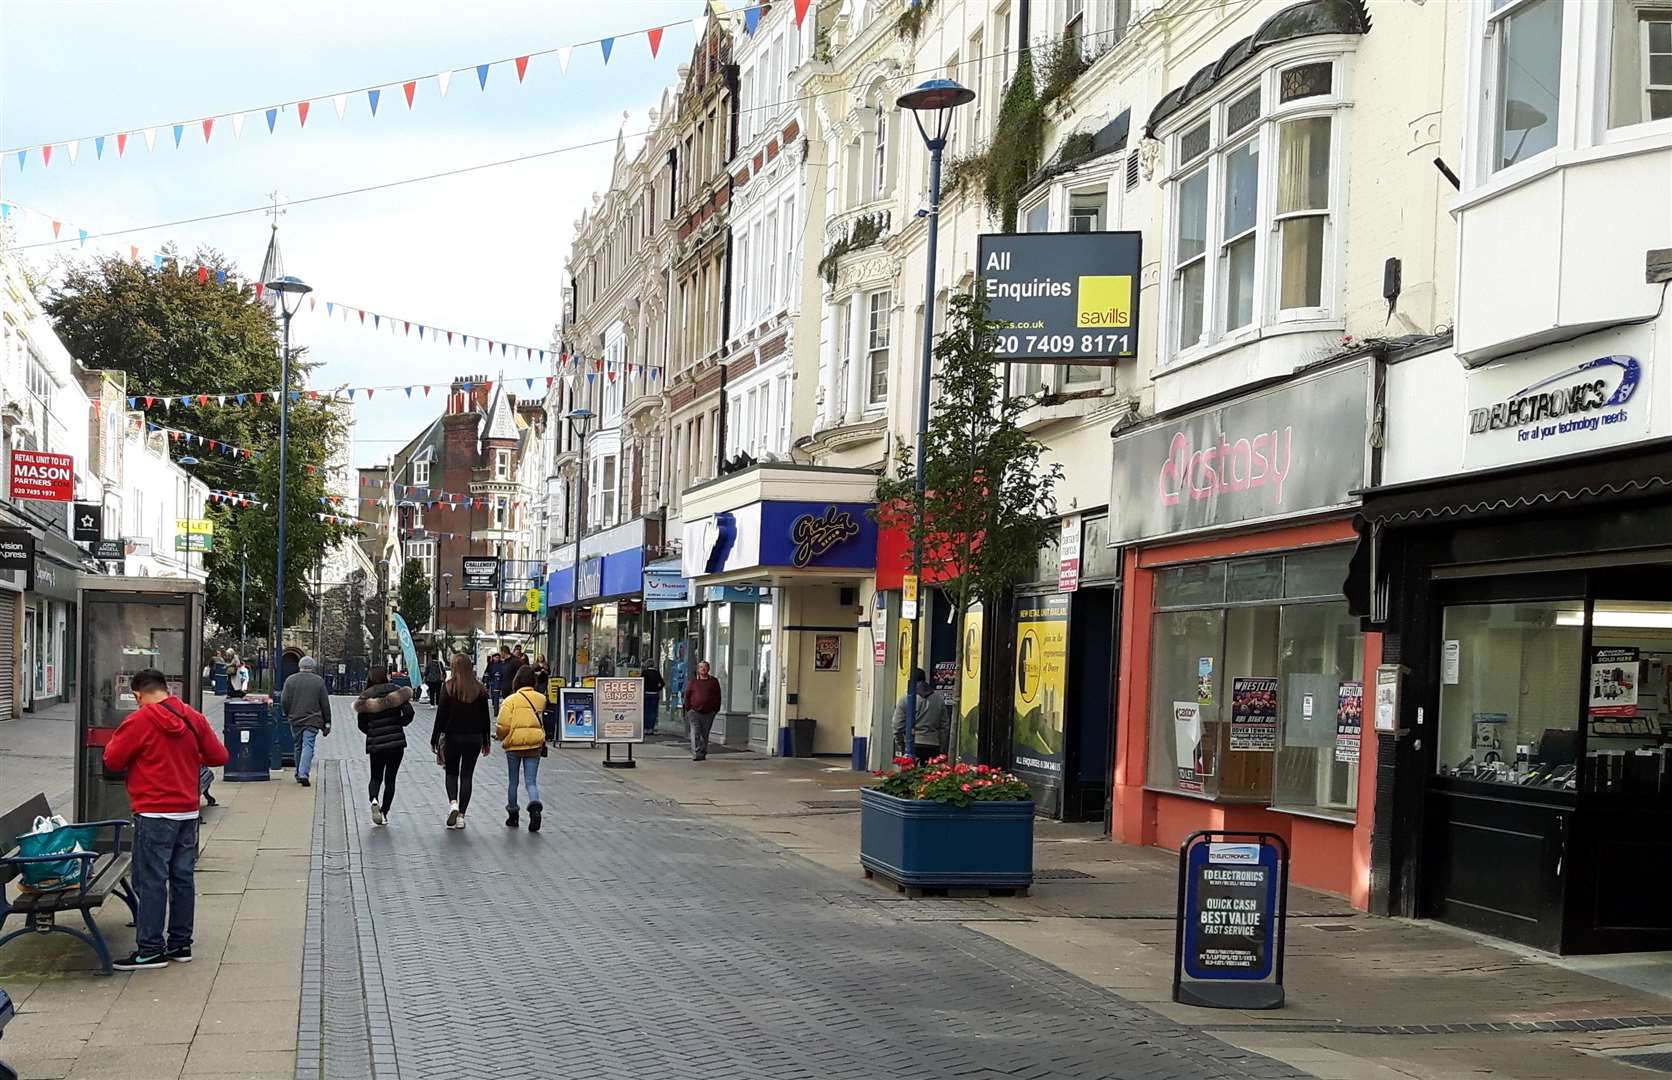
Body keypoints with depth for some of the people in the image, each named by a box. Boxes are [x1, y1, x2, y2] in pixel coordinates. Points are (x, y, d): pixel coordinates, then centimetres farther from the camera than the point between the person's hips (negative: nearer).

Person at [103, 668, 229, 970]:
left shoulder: (139, 721, -11)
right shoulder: (194, 719, 5)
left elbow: (113, 761, -6)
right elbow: (219, 755, 9)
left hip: (155, 814, -6)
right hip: (188, 812, 6)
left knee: (151, 880, -2)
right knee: (183, 877, 11)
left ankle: (150, 949, -1)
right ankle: (180, 944, 17)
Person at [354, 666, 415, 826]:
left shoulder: (365, 696, 0)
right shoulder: (396, 691, -4)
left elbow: (362, 725, 1)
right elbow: (409, 713, -10)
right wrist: (398, 724, 9)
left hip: (375, 743, 1)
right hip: (396, 741, -1)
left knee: (376, 778, 14)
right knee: (390, 778, 11)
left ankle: (374, 800, -15)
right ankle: (384, 812, 7)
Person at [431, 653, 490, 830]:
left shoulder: (448, 688, -9)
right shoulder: (480, 690, 0)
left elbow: (440, 716, -8)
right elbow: (485, 718, 4)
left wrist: (434, 740, -1)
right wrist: (485, 742, 13)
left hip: (452, 737, -2)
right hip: (474, 739, 2)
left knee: (451, 772, 15)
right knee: (467, 775, 8)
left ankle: (453, 803, -10)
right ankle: (461, 816, 6)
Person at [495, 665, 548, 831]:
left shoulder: (511, 700, -10)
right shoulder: (541, 699, 0)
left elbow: (503, 726, -12)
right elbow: (542, 720, 7)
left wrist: (499, 736, 7)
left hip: (514, 745, -2)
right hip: (534, 746, 2)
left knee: (513, 782, 14)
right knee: (531, 781, 5)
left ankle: (512, 816, 24)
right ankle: (535, 805, -22)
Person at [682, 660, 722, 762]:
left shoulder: (714, 682, 8)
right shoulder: (693, 682, 6)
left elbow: (717, 697, 10)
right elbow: (687, 696, 10)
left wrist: (716, 709, 4)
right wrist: (688, 709, 4)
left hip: (708, 714, 1)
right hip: (694, 712, -1)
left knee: (705, 735, 9)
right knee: (695, 734, -11)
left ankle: (703, 754, 17)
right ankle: (696, 754, -16)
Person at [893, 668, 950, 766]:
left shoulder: (906, 699, 0)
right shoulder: (939, 700, 10)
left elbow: (898, 726, -1)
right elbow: (944, 726, 12)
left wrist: (899, 748, 10)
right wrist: (942, 750, 17)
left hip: (911, 747, -3)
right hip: (933, 747, 3)